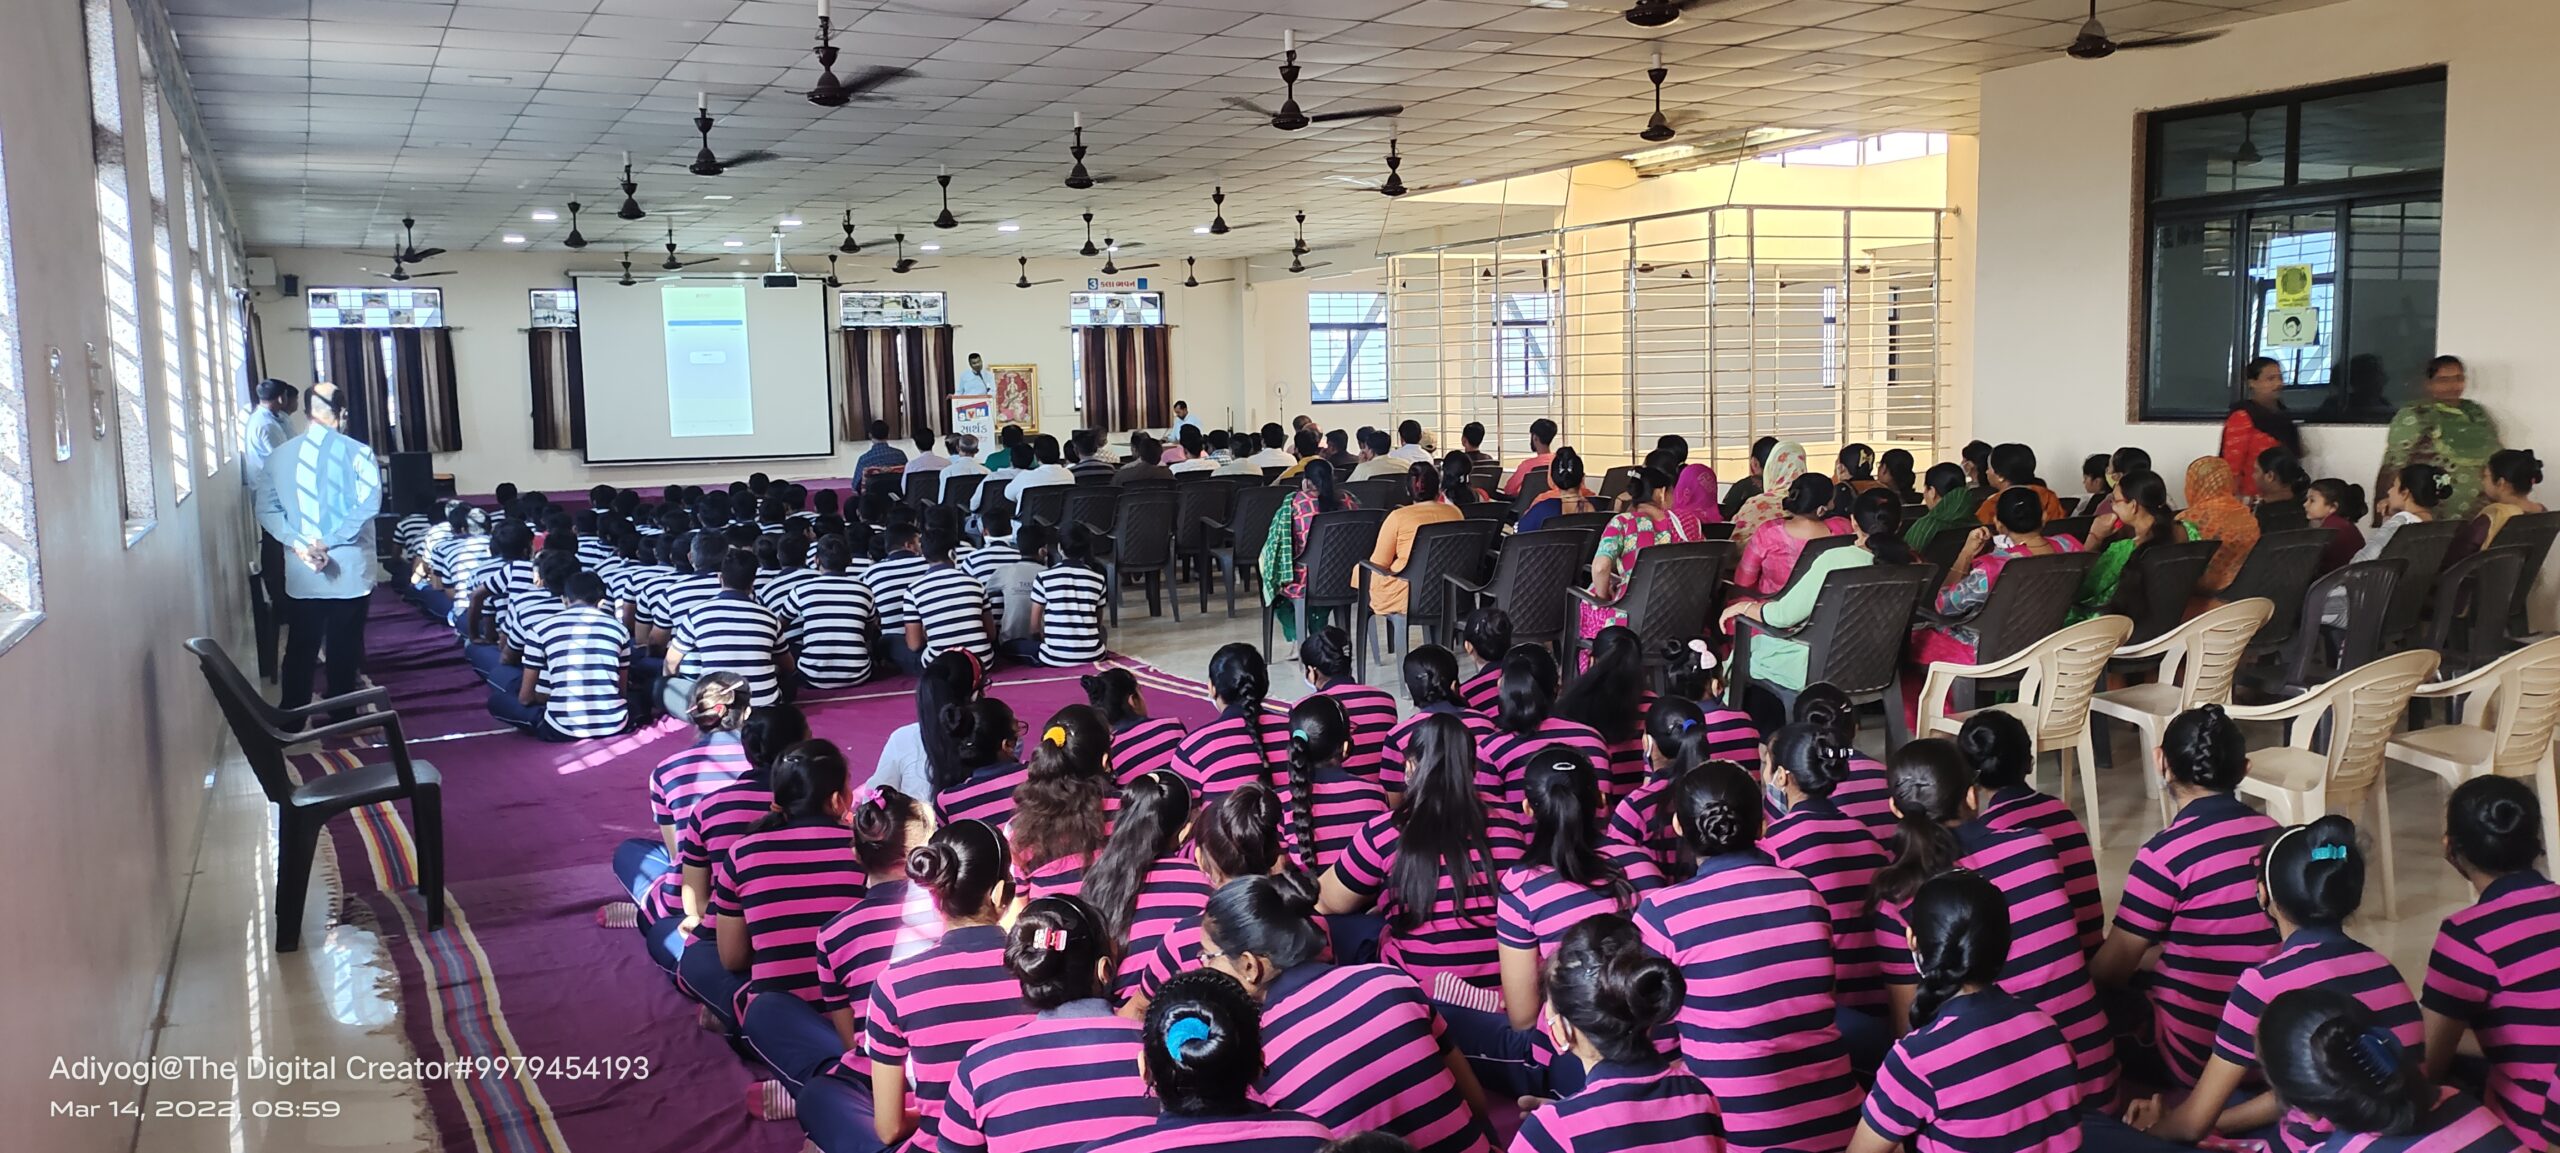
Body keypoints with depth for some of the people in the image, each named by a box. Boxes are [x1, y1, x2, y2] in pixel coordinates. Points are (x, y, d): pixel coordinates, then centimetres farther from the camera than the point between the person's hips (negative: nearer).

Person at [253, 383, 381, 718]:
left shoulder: (278, 455, 4)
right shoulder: (358, 452, -7)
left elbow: (266, 510, -2)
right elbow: (369, 505, -17)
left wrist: (298, 543, -9)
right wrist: (329, 541, -14)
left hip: (300, 574, 3)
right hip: (349, 570, -3)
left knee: (300, 650, 14)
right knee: (344, 650, 9)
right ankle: (341, 722, 17)